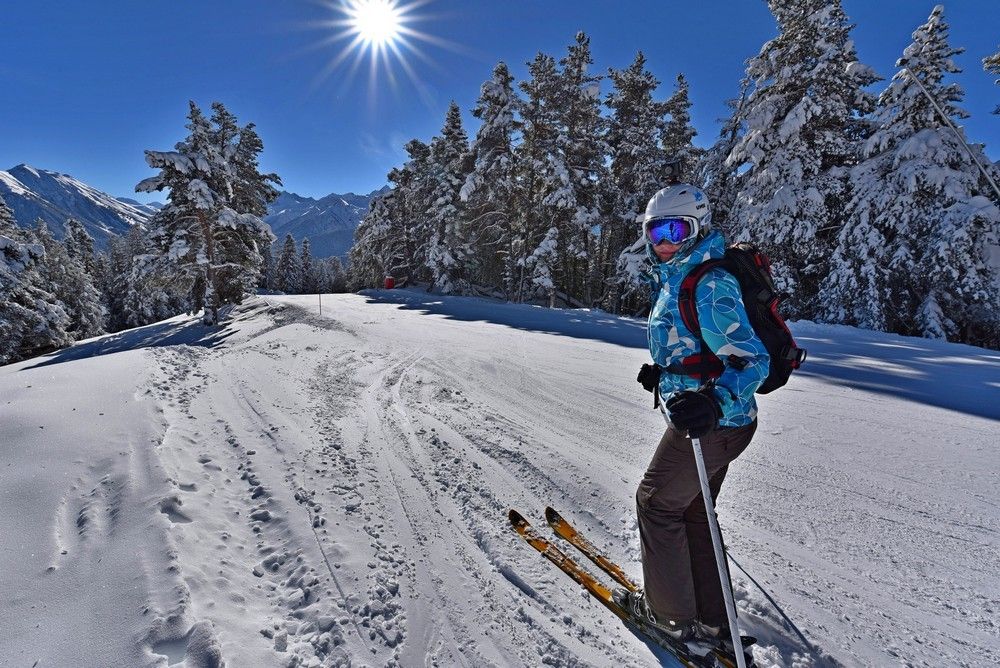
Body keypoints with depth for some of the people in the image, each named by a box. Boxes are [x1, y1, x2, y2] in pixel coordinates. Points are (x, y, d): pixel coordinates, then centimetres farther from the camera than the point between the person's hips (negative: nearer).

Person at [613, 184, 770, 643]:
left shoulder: (709, 285, -22)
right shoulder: (676, 279, 9)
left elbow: (752, 359, -27)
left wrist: (715, 402, -42)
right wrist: (663, 373, 21)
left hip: (713, 425, -10)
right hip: (715, 421, 10)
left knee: (656, 503, 6)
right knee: (691, 510, 20)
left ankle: (672, 615, 24)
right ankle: (710, 617, 36)